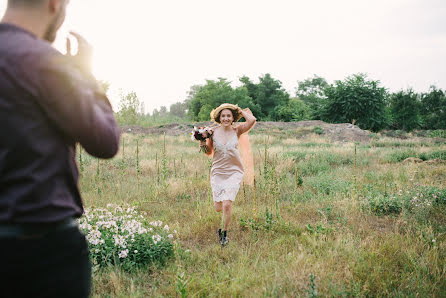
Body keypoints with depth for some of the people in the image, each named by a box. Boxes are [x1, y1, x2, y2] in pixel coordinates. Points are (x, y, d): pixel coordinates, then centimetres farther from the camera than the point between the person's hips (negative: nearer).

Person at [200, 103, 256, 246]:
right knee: (218, 208, 3)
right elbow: (209, 152, 9)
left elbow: (252, 120, -20)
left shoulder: (237, 131, -3)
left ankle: (224, 233, 9)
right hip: (217, 172, 2)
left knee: (227, 204, -14)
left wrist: (240, 110, -4)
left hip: (234, 172, -2)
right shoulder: (213, 132, -2)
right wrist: (203, 144, -10)